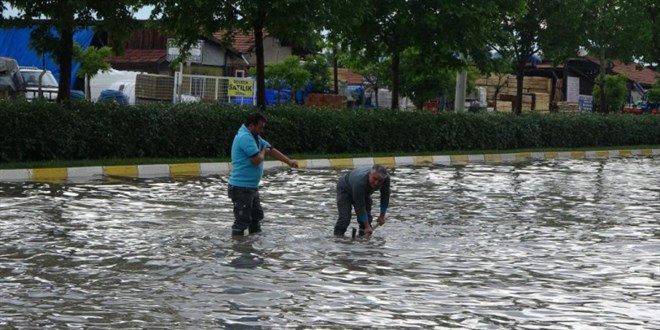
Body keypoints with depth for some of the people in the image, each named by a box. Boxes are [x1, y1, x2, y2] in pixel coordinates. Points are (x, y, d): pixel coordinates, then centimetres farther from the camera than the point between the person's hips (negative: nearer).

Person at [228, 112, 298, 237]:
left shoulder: (254, 137, 14)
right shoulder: (245, 137, -20)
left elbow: (271, 149, 19)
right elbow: (257, 160, -24)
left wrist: (289, 162, 13)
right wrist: (263, 152, -2)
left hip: (252, 187, 11)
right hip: (241, 187, -11)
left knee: (256, 216, 18)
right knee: (242, 221, -9)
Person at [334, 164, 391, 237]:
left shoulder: (386, 179, -30)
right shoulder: (359, 182, -46)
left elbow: (385, 197, -12)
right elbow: (360, 207, -39)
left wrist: (382, 216, -8)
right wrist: (367, 227, -37)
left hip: (363, 192, 6)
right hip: (345, 189, -5)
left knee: (367, 217, -7)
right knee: (344, 218, -20)